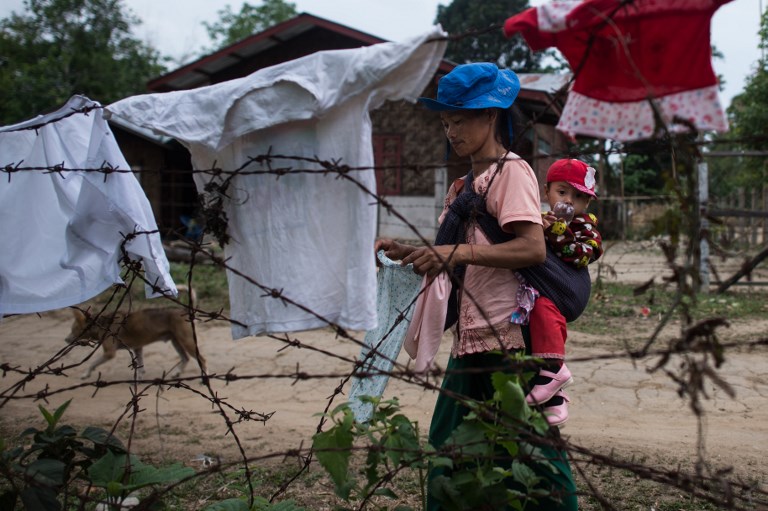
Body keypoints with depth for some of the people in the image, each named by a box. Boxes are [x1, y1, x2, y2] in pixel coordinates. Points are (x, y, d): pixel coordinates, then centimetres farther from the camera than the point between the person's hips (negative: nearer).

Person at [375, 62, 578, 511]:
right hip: (471, 340, 9)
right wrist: (409, 254, 6)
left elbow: (533, 248, -20)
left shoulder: (512, 170, -7)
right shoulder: (466, 186, 19)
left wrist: (457, 252, -25)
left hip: (508, 342, -9)